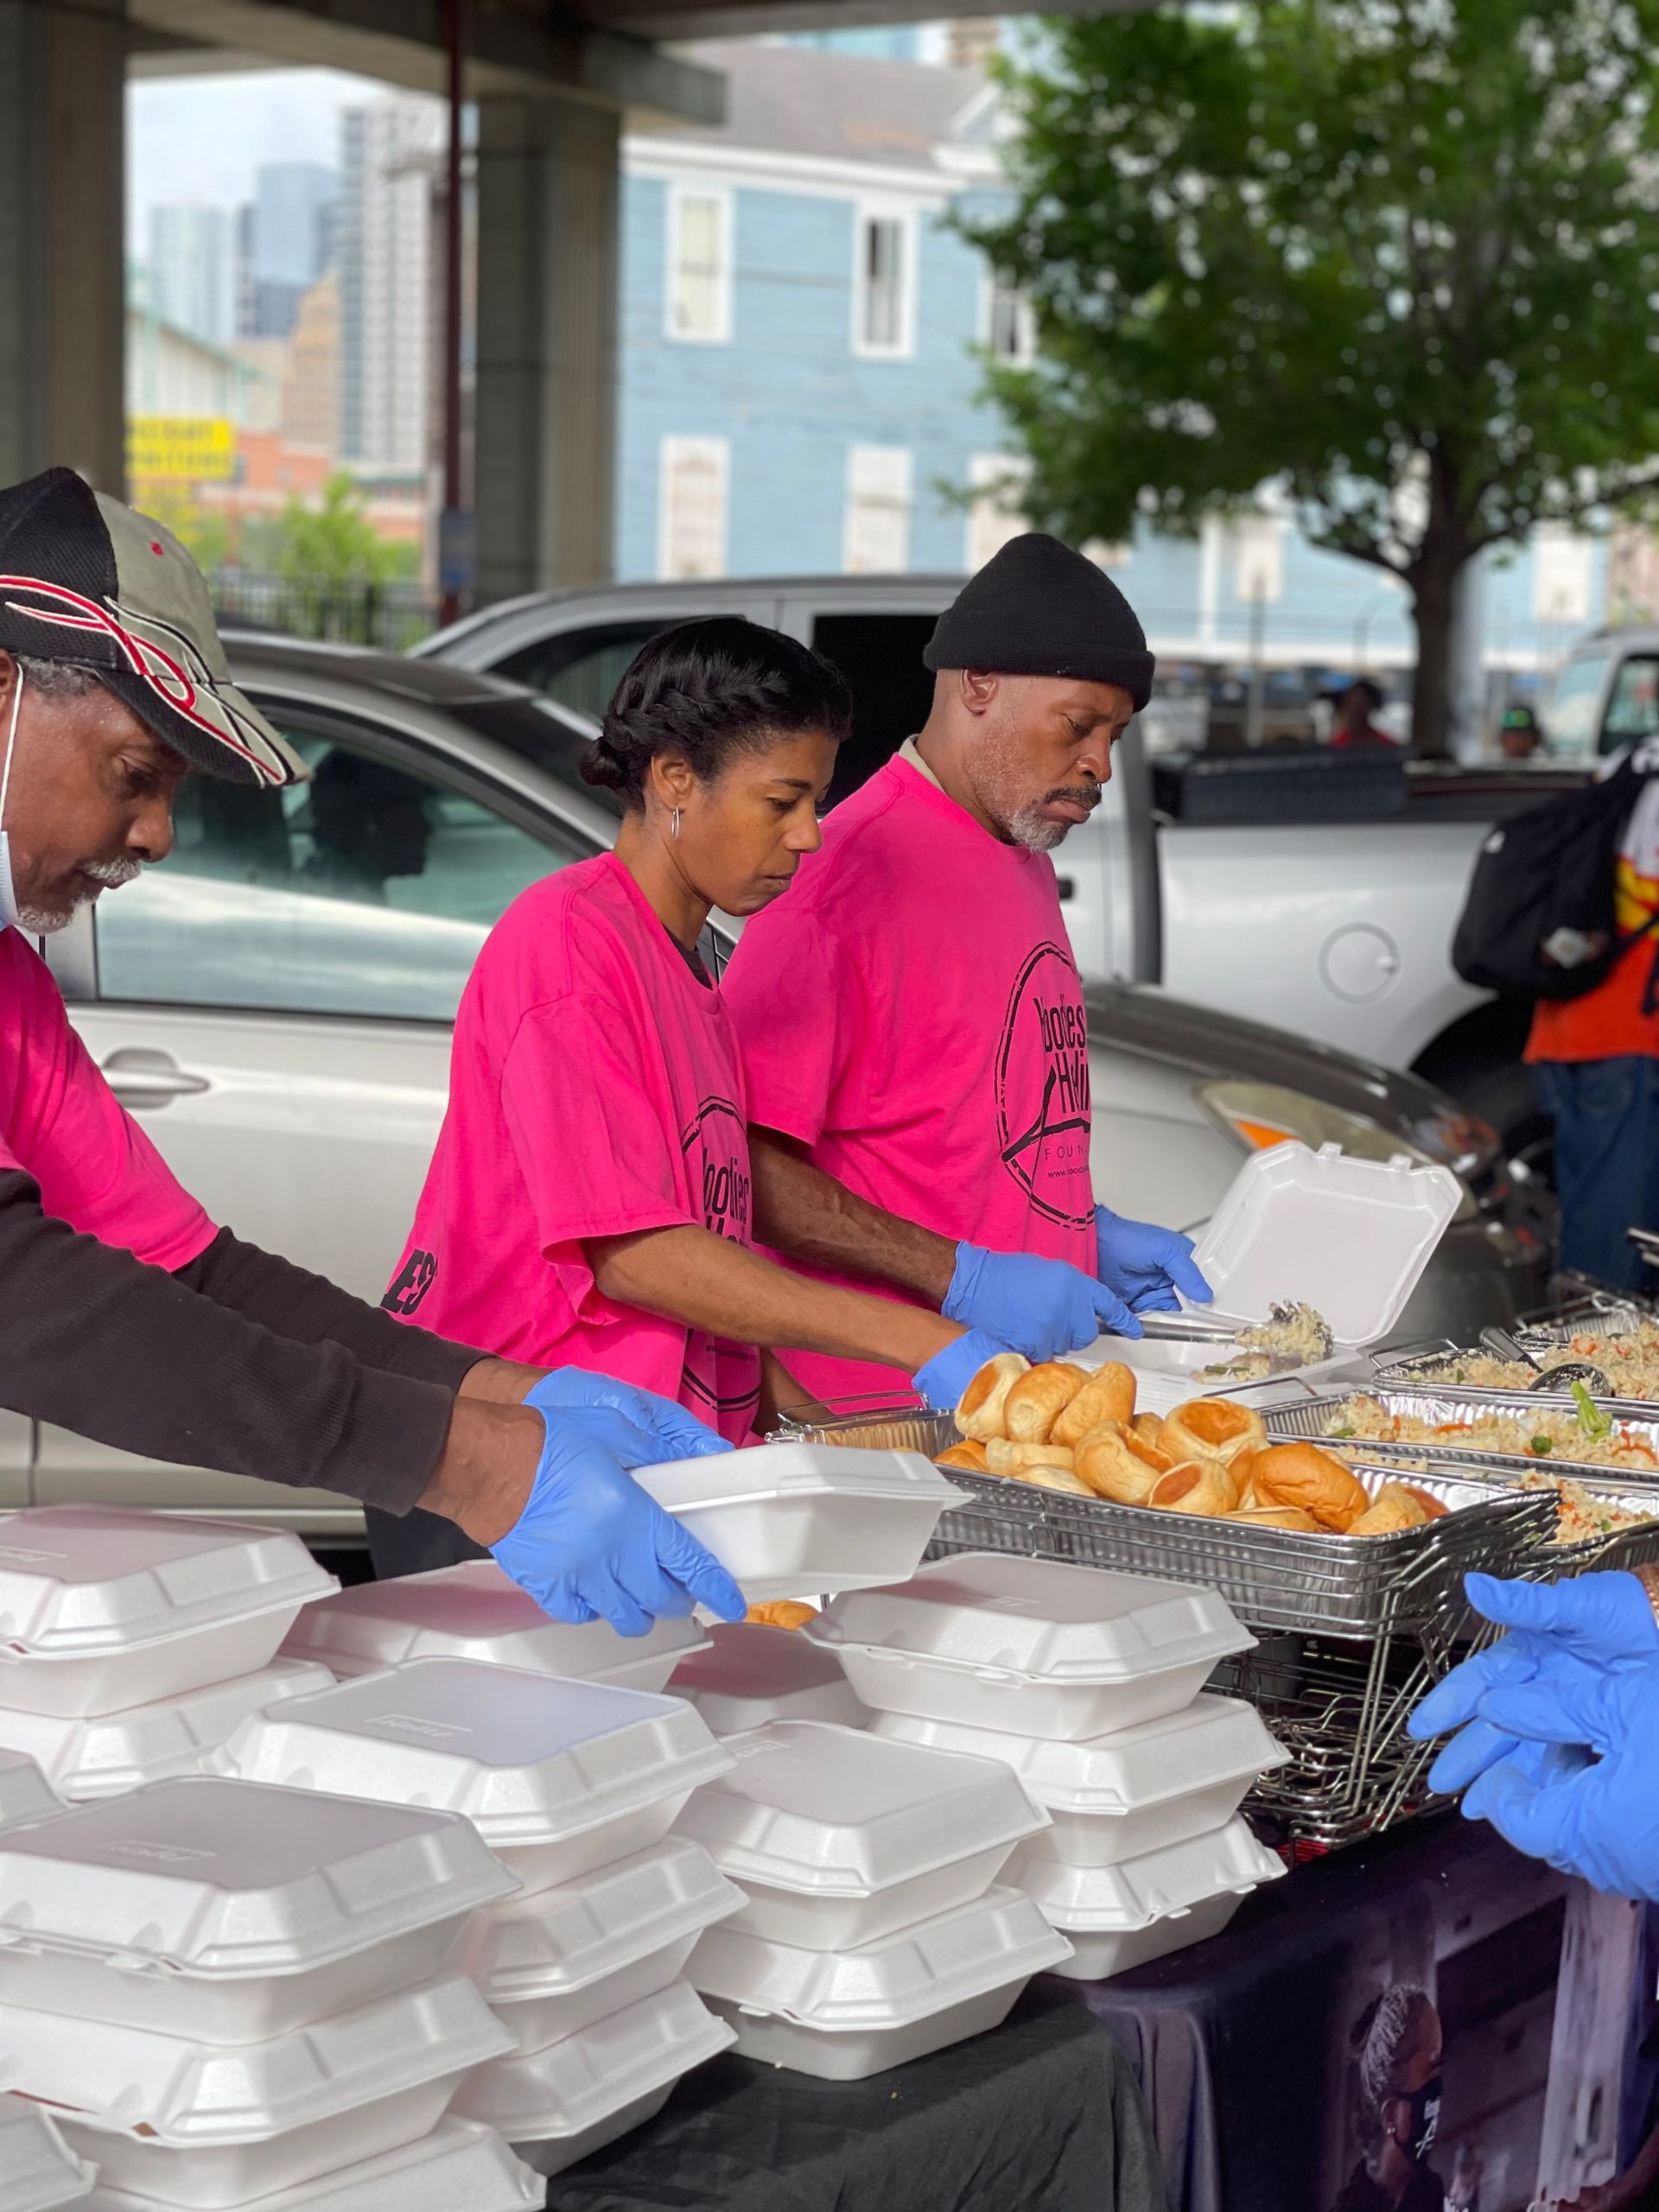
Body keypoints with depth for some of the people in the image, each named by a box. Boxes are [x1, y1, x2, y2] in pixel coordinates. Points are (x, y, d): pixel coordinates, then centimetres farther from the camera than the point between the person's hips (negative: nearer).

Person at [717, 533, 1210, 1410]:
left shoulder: (1027, 865, 17)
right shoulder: (849, 870, -14)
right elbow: (745, 1163, -20)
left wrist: (1091, 1233, 11)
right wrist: (964, 1279, -21)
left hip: (1030, 1377, 8)